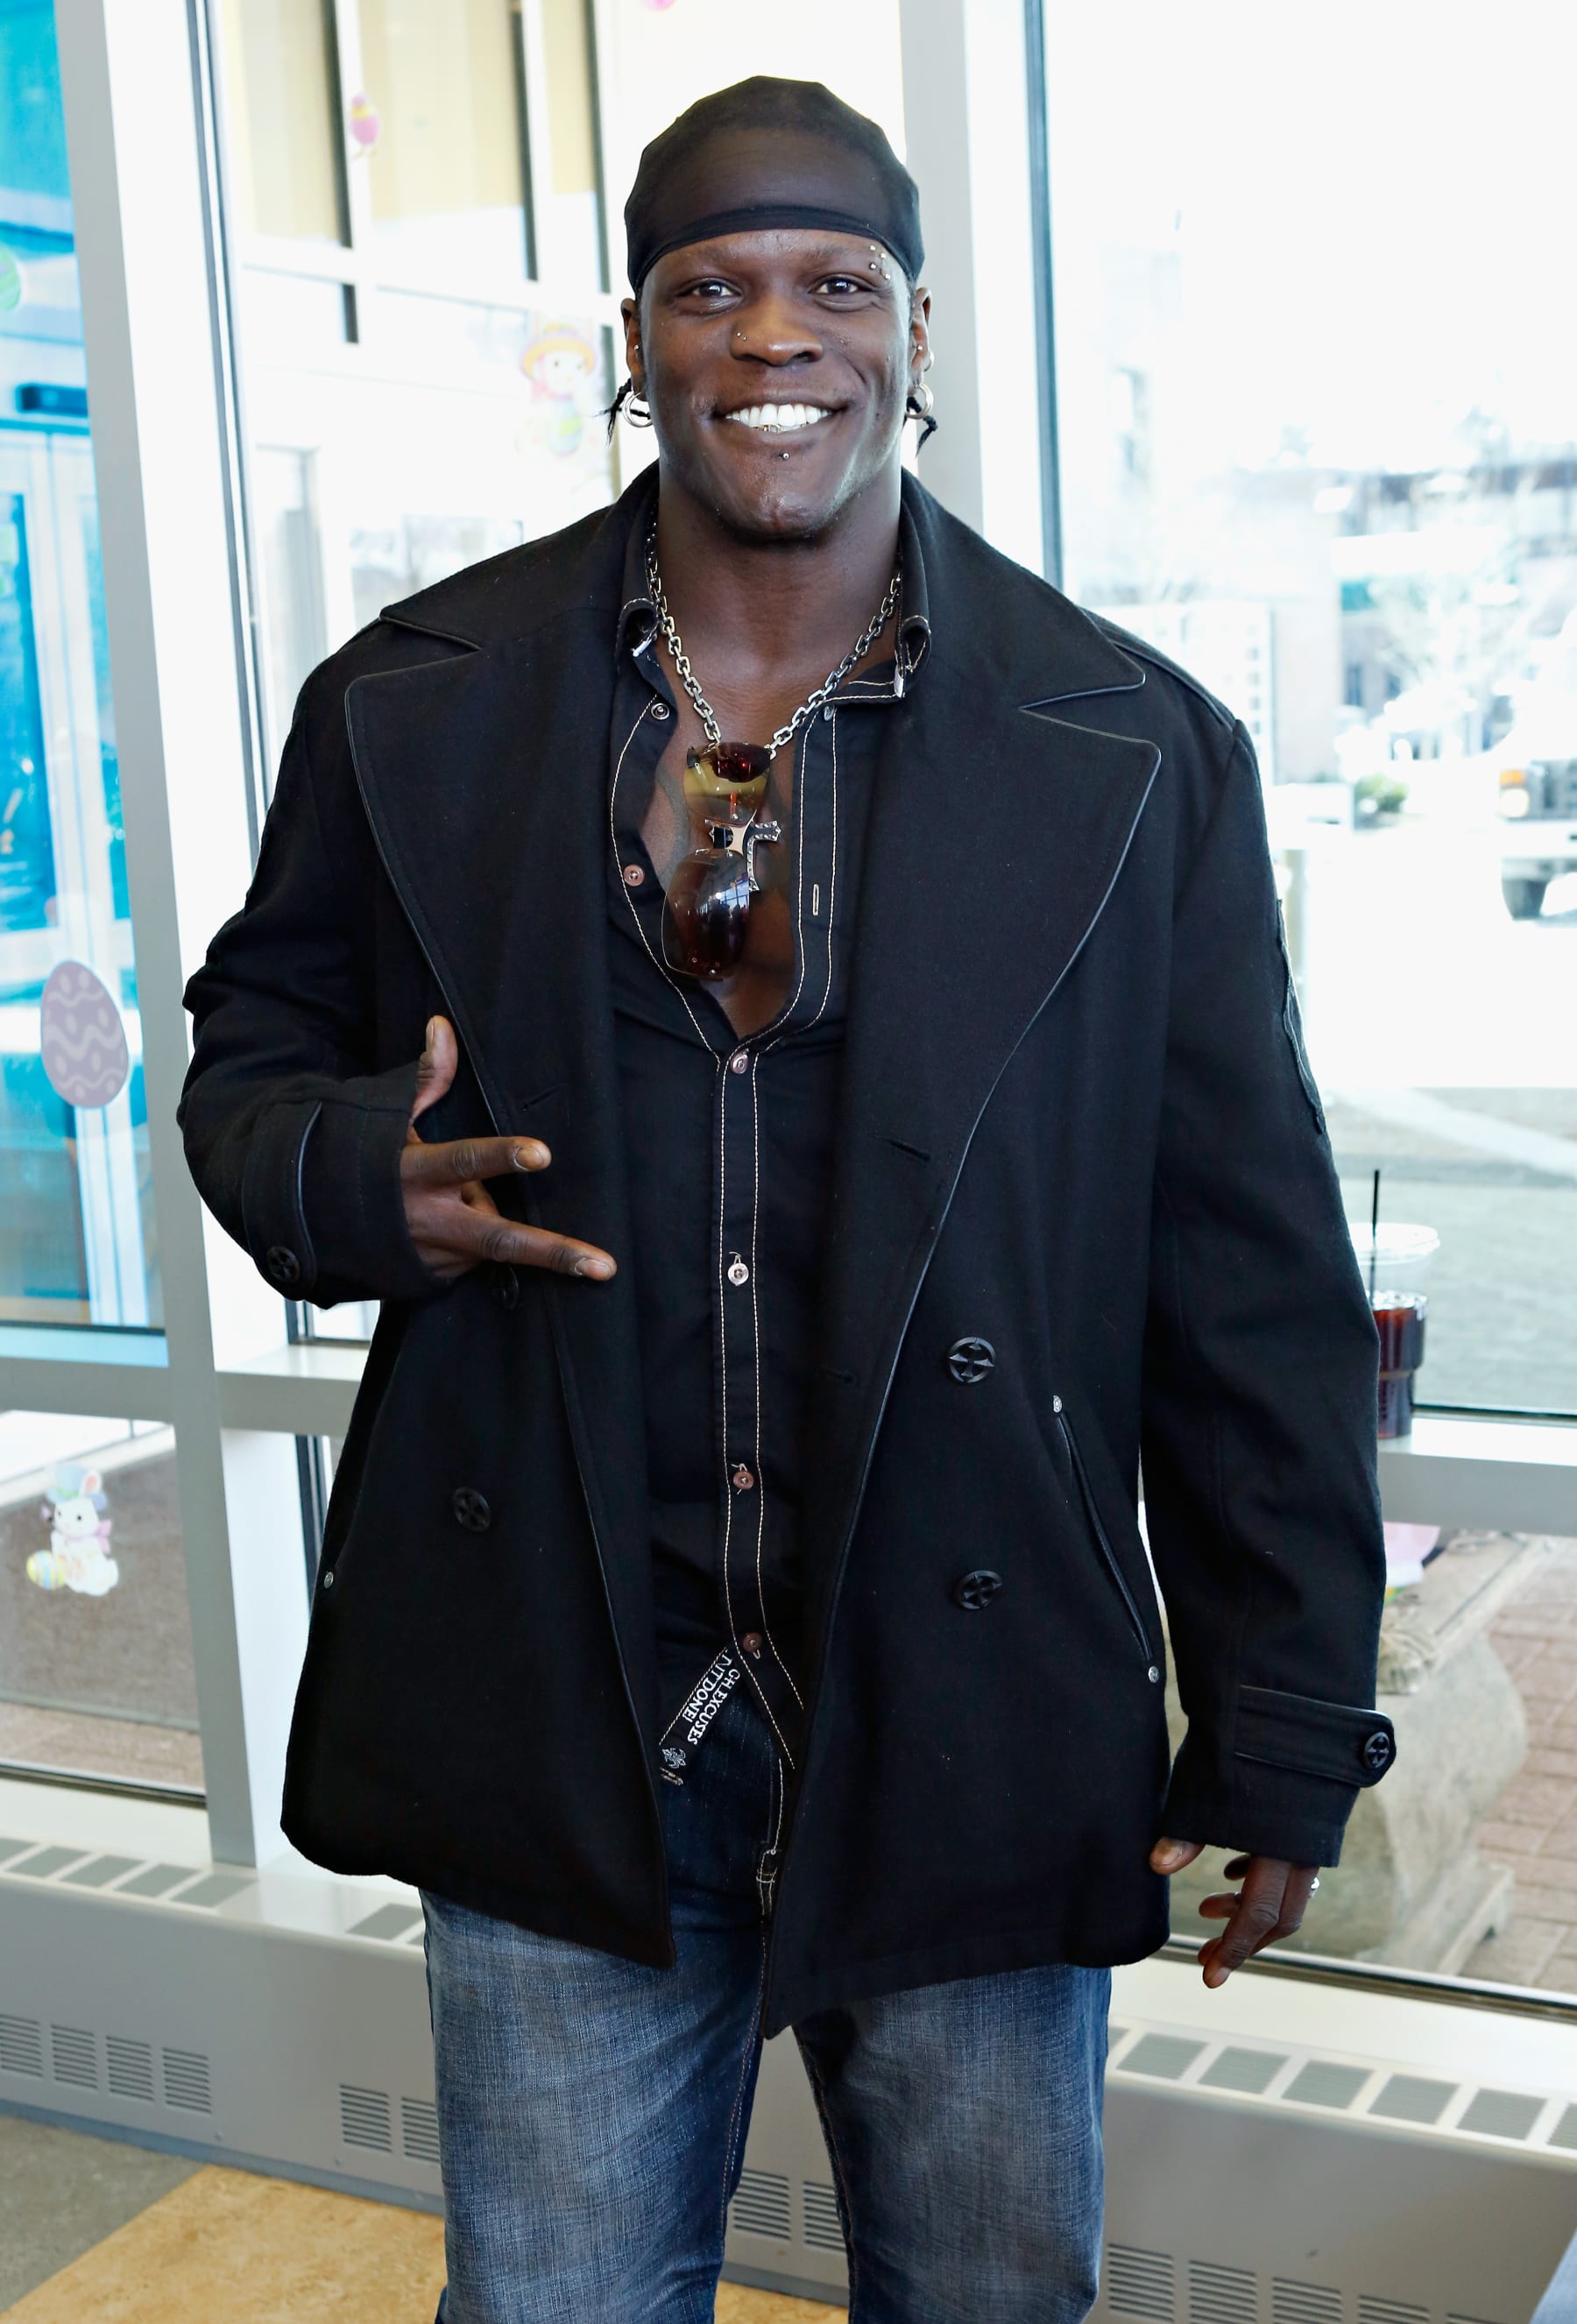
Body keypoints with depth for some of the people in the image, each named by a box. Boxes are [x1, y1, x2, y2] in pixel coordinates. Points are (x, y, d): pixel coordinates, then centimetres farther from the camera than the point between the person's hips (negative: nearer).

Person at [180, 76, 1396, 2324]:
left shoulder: (1138, 757, -2)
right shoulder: (414, 710, 2)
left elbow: (1257, 1290, -1)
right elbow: (251, 1051, 13)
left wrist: (1281, 1740, -1)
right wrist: (360, 1177, -12)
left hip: (981, 1743, 0)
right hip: (553, 1722, 1)